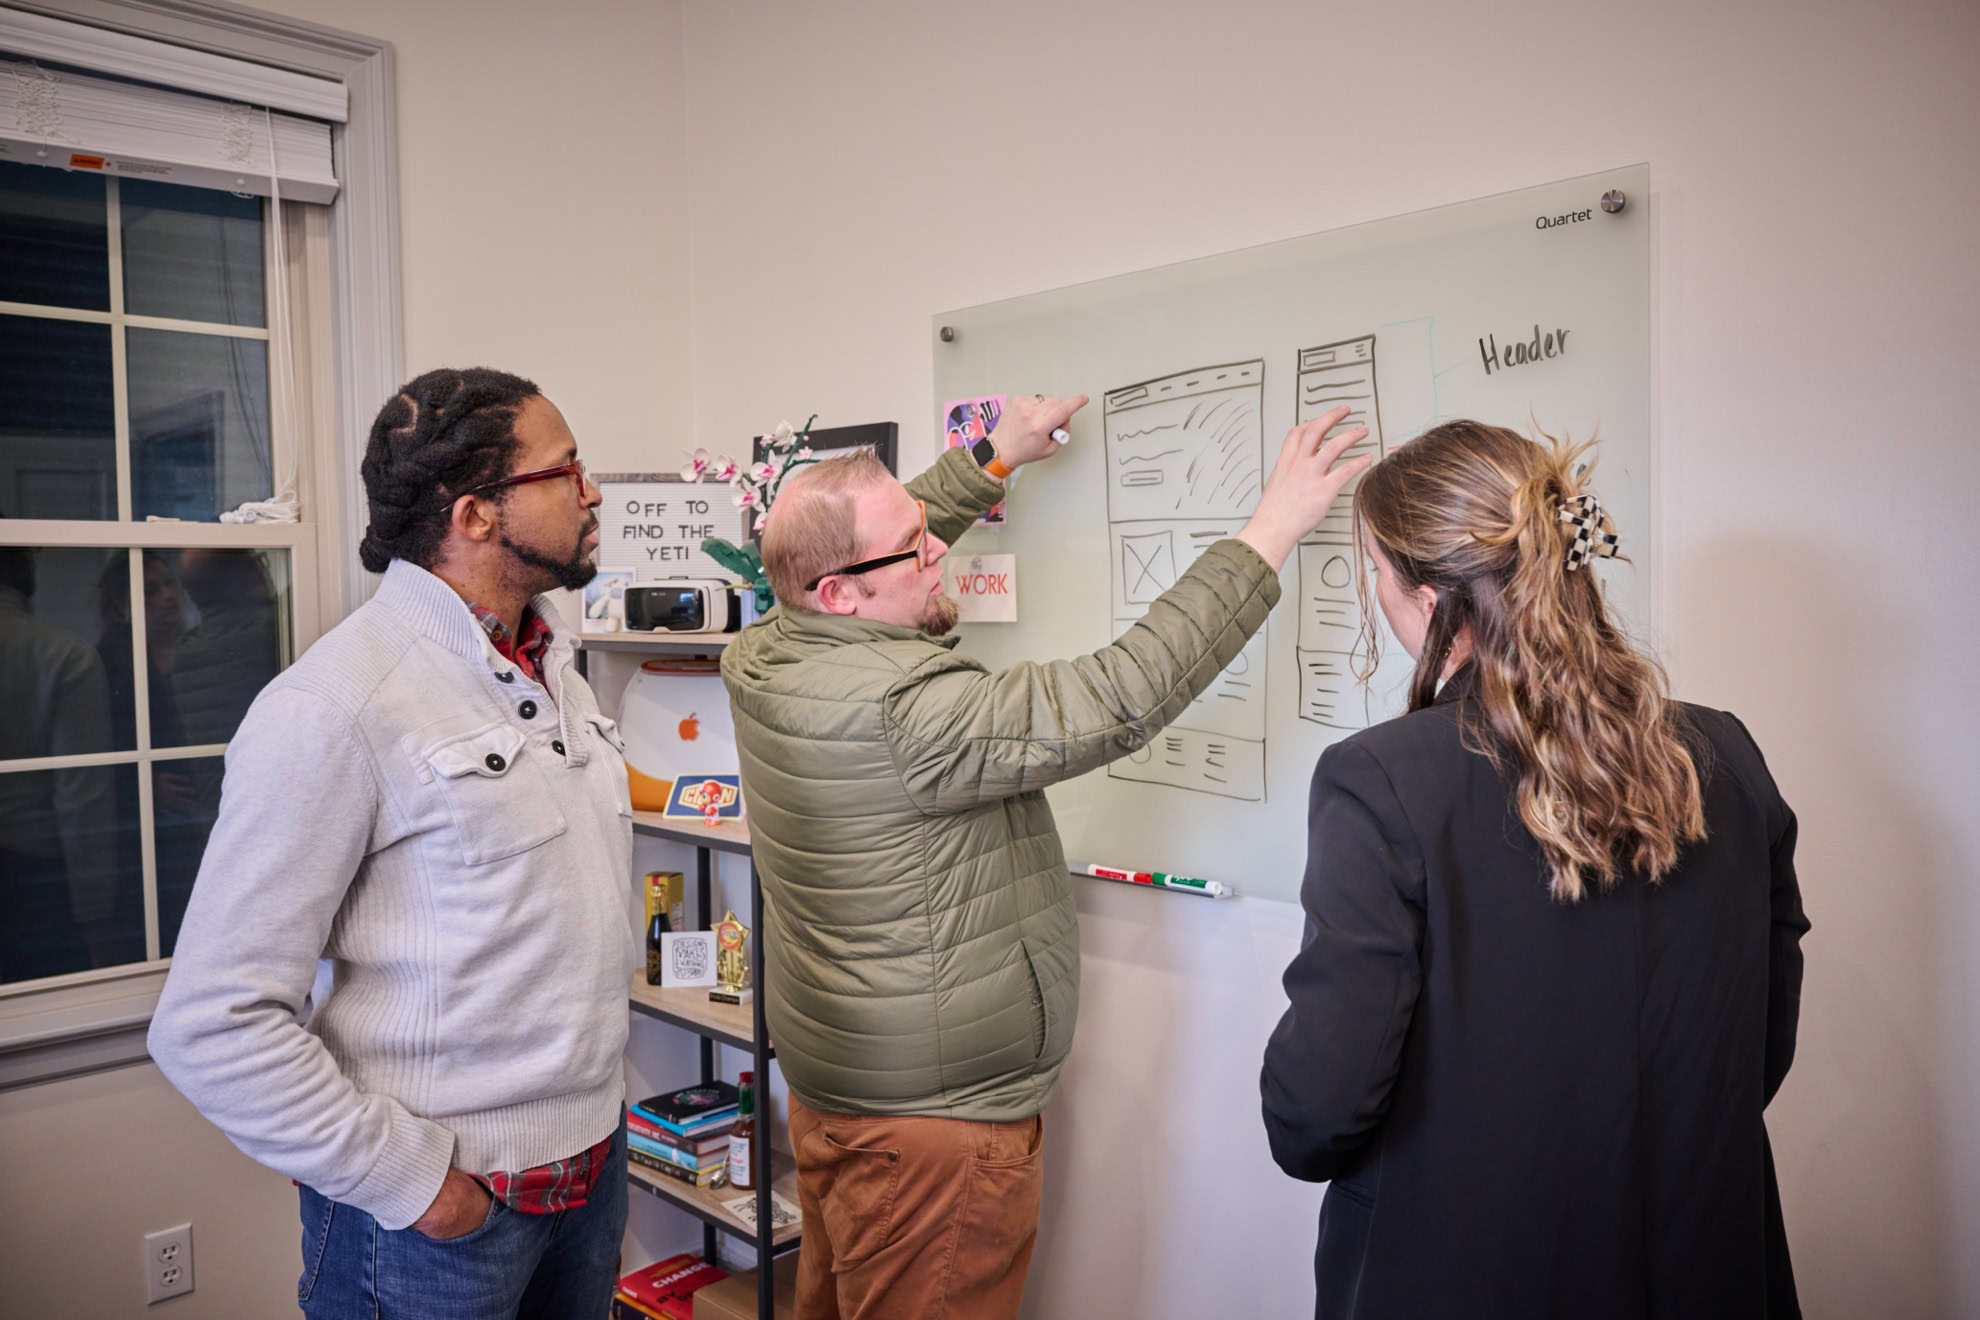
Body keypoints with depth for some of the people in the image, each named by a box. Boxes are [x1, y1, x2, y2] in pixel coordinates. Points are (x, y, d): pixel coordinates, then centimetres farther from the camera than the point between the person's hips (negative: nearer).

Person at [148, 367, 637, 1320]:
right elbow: (214, 1025, -20)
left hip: (592, 1159, 7)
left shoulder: (554, 669, 5)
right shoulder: (334, 708, -20)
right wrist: (411, 1180, -17)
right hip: (439, 1211, -7)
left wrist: (594, 1098, 14)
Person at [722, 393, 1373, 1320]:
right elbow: (1120, 700, -31)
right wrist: (1271, 532, -25)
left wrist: (995, 457, 16)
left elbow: (881, 543, 15)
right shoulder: (897, 710, -30)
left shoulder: (765, 655, -4)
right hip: (933, 1121, -9)